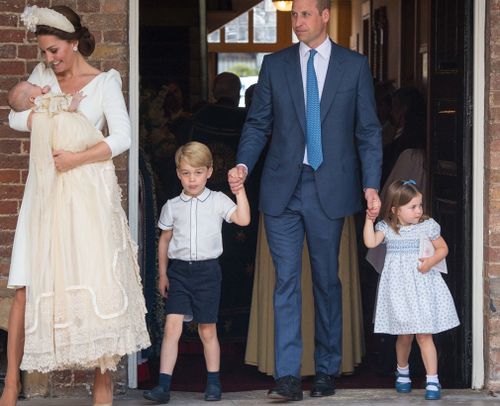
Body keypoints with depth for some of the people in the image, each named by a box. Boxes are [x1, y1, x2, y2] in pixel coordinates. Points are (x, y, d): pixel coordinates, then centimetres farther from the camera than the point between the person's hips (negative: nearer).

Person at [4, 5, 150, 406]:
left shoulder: (105, 82, -1)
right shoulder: (43, 75, 10)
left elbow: (122, 138, -9)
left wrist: (77, 158, -21)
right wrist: (46, 120, -7)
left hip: (88, 196, -3)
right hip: (45, 193, 3)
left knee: (95, 285, -5)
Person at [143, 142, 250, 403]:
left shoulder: (218, 201, 1)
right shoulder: (172, 206, 7)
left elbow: (243, 219, -11)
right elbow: (164, 240, 14)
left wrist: (239, 190, -16)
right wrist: (162, 274, 11)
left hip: (207, 271, -1)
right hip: (178, 271, 1)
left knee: (207, 330, 7)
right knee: (172, 325, -11)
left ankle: (214, 383, 20)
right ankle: (163, 386, -14)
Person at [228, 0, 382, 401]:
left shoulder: (355, 66, 4)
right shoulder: (274, 65, 8)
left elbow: (368, 131, 4)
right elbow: (258, 123, 8)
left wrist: (371, 185, -4)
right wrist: (243, 164, -9)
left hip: (329, 189, -1)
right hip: (283, 188, 1)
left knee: (327, 281, 8)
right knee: (286, 281, -4)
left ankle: (327, 371, 19)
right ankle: (288, 377, -6)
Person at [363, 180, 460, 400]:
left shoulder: (428, 226, 0)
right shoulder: (387, 228, -1)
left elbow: (443, 248, 8)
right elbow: (370, 242, -15)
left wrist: (431, 261, -10)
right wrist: (369, 219, -17)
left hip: (423, 285, -1)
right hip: (399, 288, 1)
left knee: (424, 335, -6)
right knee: (404, 335, 10)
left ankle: (432, 381, -4)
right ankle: (402, 371, 36)